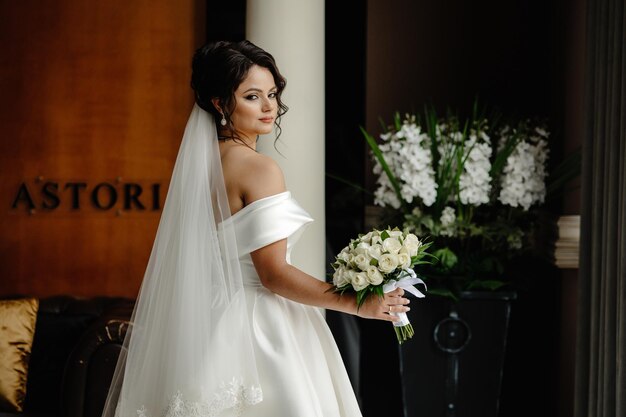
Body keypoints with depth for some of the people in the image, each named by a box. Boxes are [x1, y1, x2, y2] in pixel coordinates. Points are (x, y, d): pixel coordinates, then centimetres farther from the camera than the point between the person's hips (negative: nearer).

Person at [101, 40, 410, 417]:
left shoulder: (201, 162, 9)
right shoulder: (259, 167, -16)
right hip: (257, 332, -9)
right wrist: (357, 304, -14)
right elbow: (274, 273, -20)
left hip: (214, 326, 9)